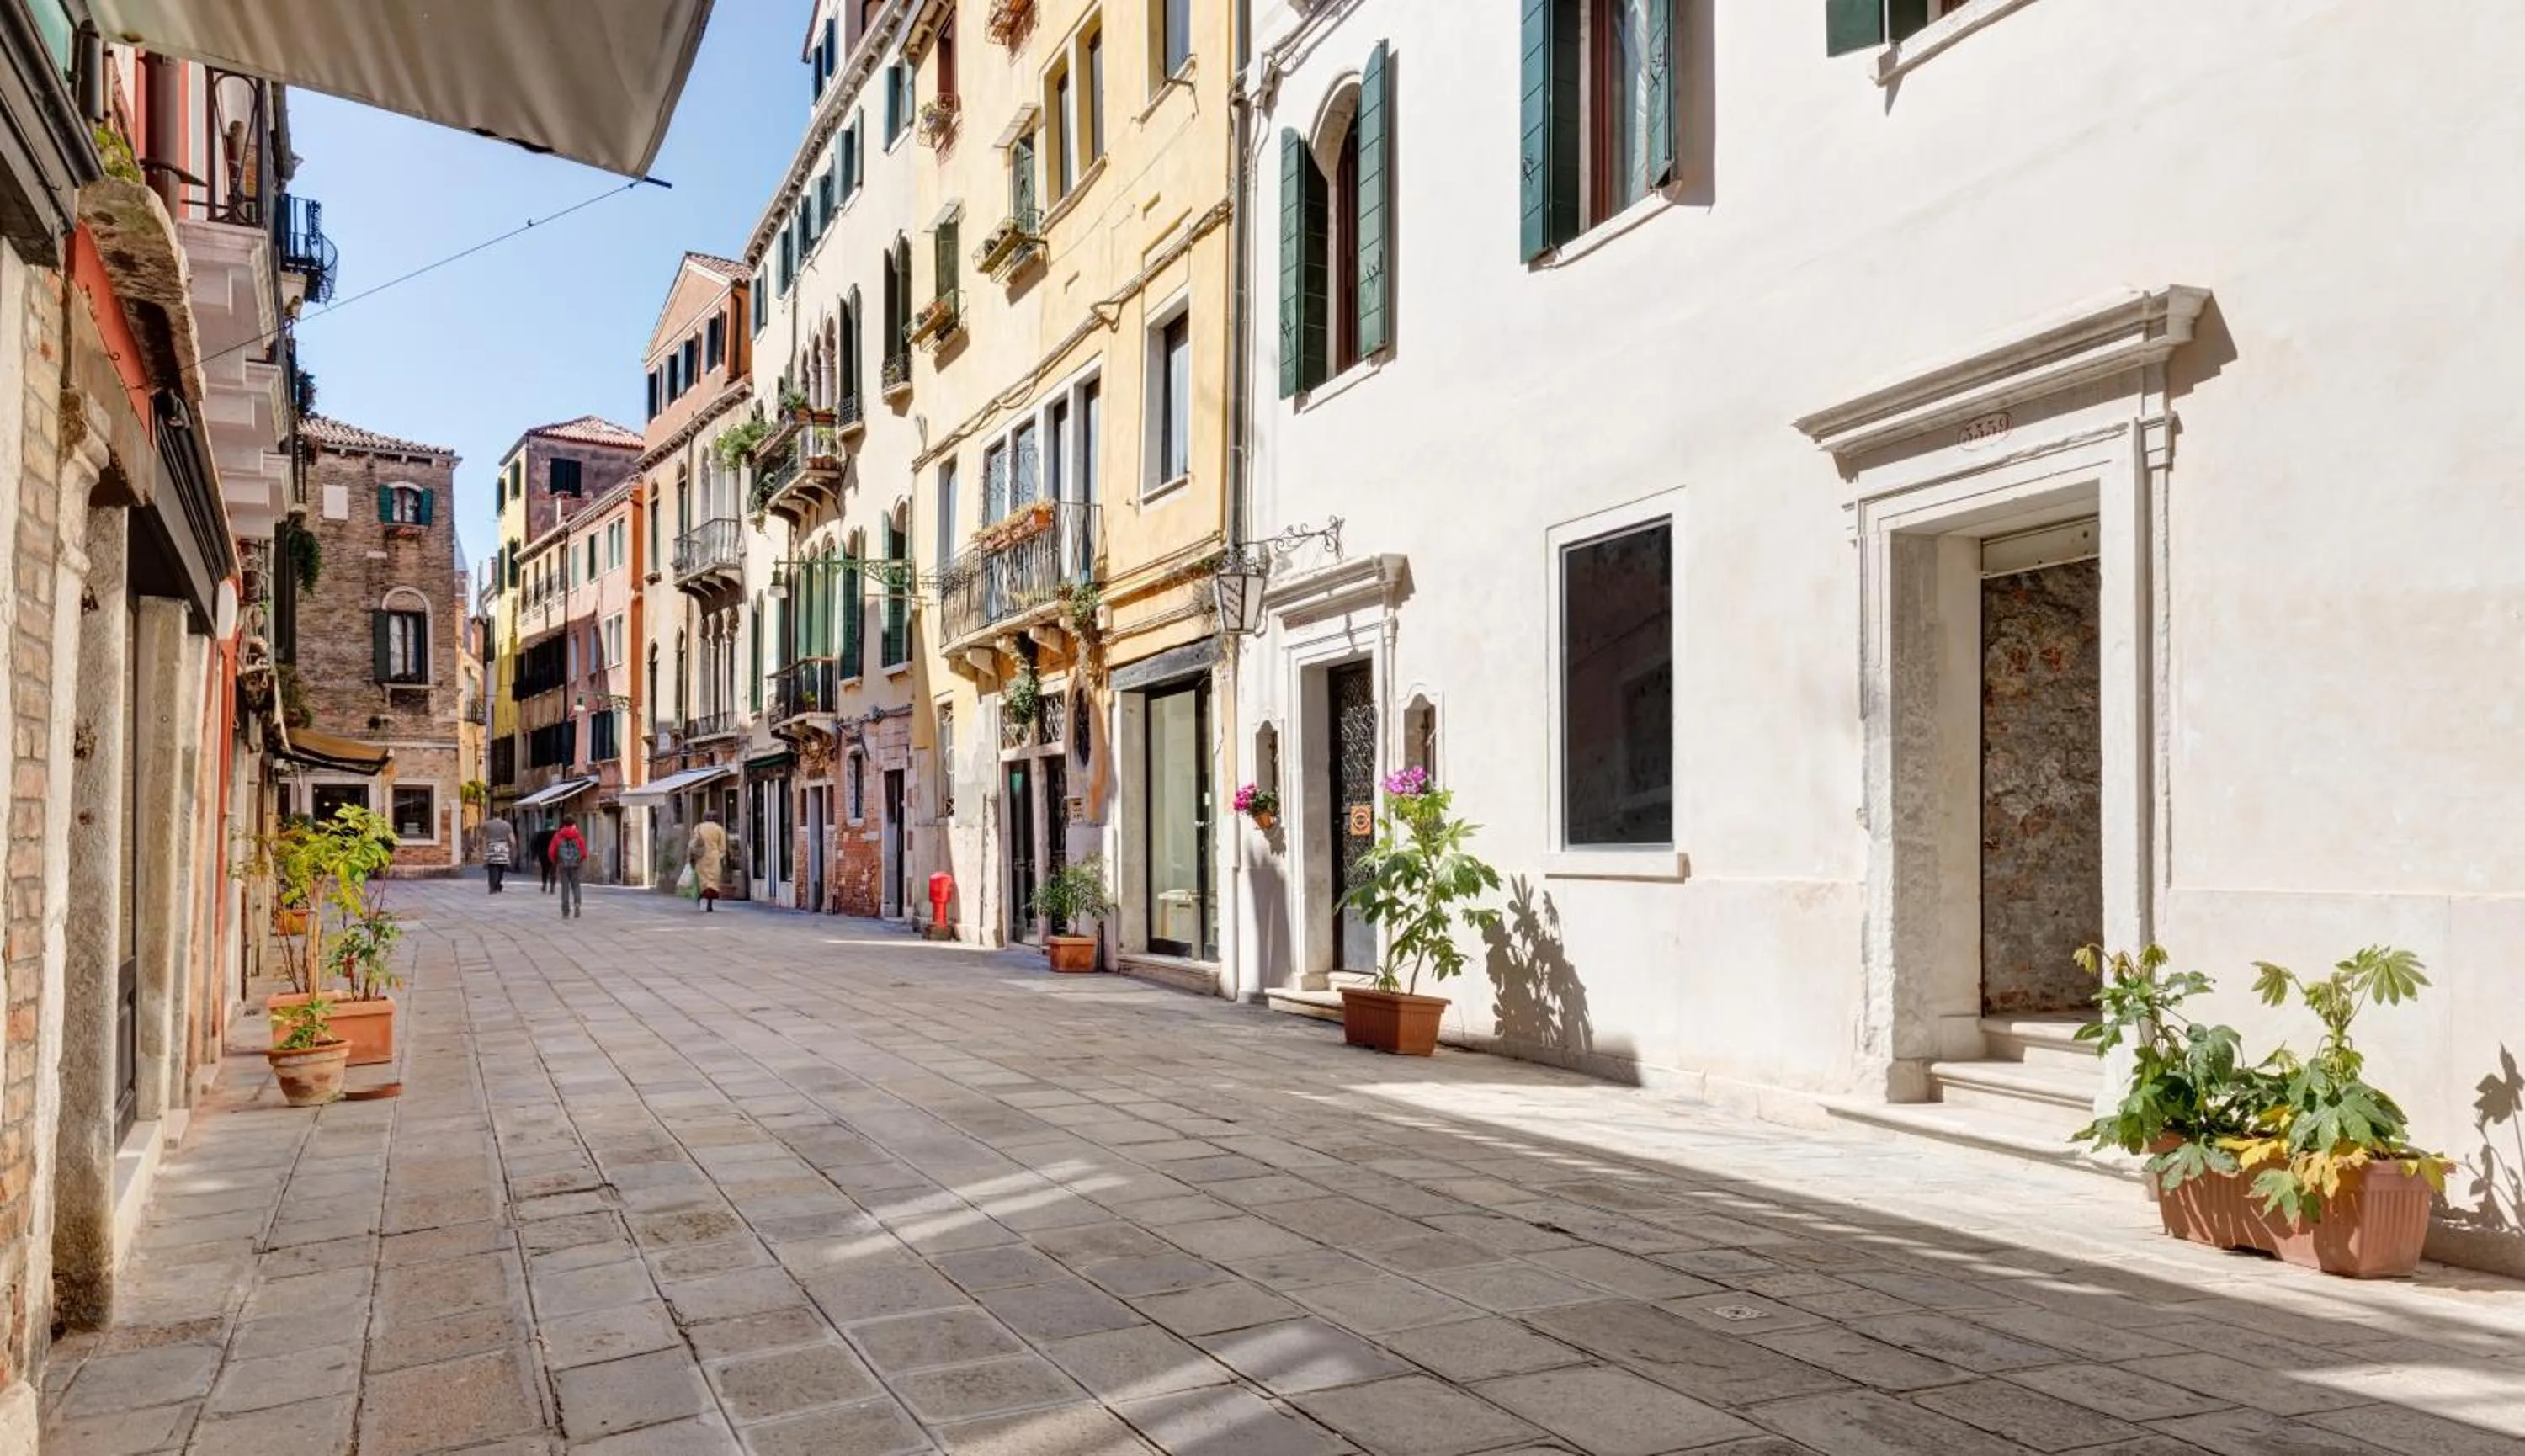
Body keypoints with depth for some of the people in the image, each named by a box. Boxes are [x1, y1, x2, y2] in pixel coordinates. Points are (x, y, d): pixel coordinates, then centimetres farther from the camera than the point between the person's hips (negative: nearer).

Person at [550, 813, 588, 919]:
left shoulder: (558, 836, -1)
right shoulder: (579, 836, -2)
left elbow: (552, 852, -1)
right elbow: (584, 853, -4)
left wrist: (556, 862, 17)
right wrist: (581, 861, 15)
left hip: (563, 865, 0)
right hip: (575, 865, 0)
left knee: (565, 887, 5)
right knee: (575, 885, 10)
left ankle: (566, 912, 3)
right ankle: (577, 903, -15)